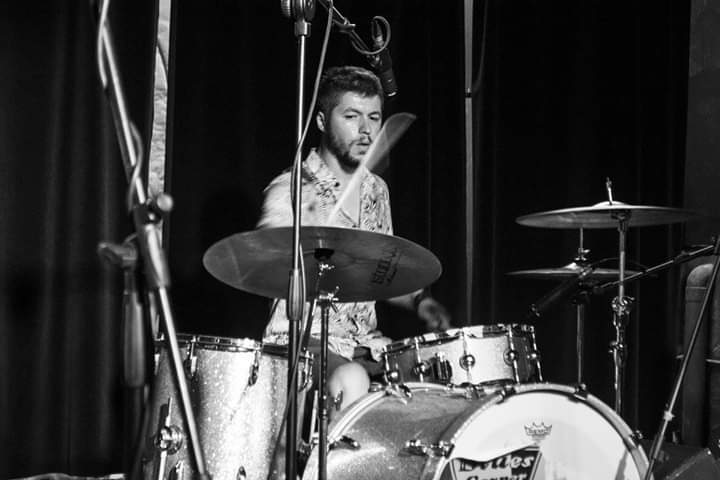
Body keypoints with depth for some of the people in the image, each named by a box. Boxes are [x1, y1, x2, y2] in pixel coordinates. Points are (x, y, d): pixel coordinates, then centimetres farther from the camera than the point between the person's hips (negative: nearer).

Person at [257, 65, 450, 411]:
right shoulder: (290, 190, -8)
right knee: (351, 381, -35)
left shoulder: (376, 190, 13)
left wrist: (418, 300, 4)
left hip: (367, 343, 7)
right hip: (303, 339, -6)